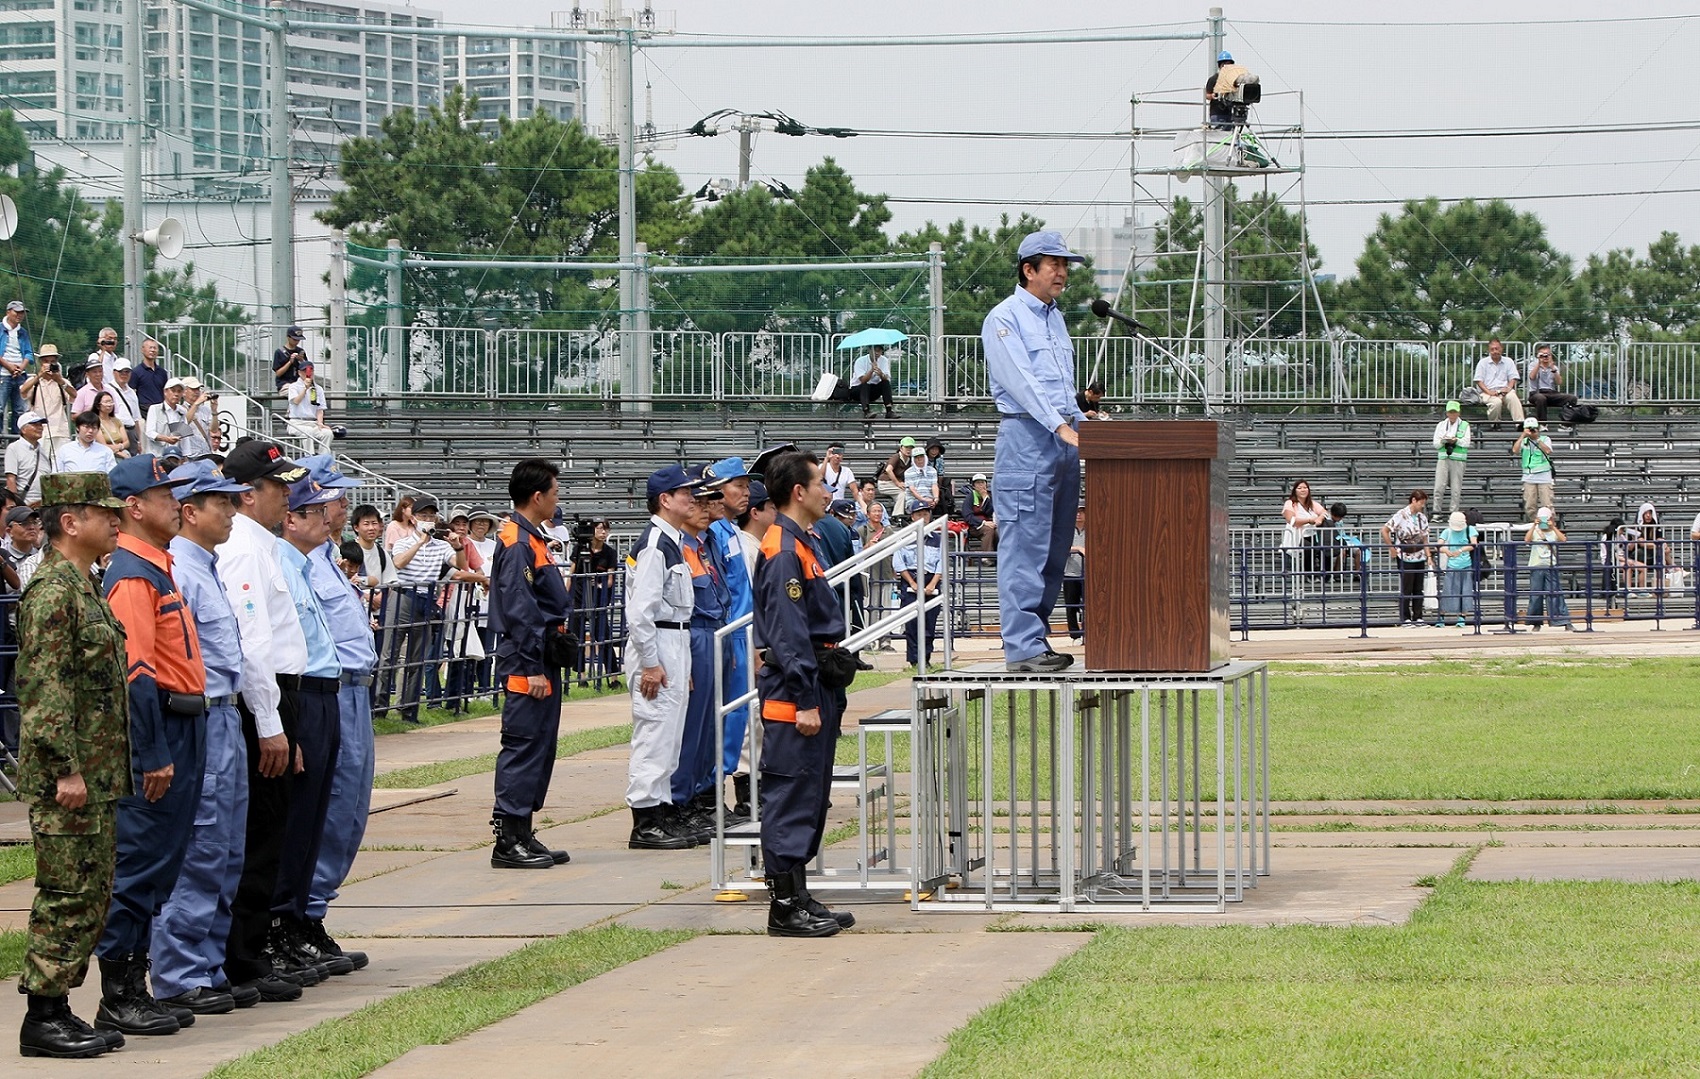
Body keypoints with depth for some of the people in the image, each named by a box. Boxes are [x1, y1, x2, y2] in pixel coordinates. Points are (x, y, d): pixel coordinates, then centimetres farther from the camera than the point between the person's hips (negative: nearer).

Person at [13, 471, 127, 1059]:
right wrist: (67, 768, -23)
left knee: (92, 894, 12)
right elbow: (47, 689, -21)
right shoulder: (53, 591, -15)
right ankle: (43, 1018, -3)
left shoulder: (84, 587, 17)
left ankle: (57, 1008, 16)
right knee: (68, 895, -7)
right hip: (67, 775, -10)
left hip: (95, 775, 10)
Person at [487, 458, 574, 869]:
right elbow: (518, 611, -19)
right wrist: (532, 668, -20)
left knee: (540, 747, 12)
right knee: (523, 746, -9)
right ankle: (509, 841, -7)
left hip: (544, 660, 10)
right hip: (527, 663, -10)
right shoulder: (516, 543, -15)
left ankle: (522, 835, 16)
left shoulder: (533, 539, 17)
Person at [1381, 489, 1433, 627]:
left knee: (1418, 589, 7)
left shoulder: (1422, 517, 9)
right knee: (1406, 589, -2)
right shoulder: (1401, 515, -10)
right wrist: (1392, 549, -11)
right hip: (1405, 558, -6)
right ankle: (1405, 619, 5)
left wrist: (1429, 556, 6)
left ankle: (1418, 618, 12)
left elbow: (1424, 539, 14)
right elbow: (1384, 531, -11)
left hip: (1419, 557, 6)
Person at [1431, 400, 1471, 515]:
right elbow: (1436, 444, 8)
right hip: (1443, 459, 1)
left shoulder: (1464, 425, 9)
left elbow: (1466, 443, 0)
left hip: (1458, 460, -1)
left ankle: (1453, 513, 2)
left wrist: (1456, 440, -17)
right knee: (1439, 487, -8)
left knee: (1455, 489, -2)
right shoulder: (1441, 425, 14)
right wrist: (1443, 441, -13)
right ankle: (1436, 512, -6)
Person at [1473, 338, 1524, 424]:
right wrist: (1488, 392, -14)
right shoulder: (1482, 362, 12)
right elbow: (1479, 381, 3)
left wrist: (1509, 388, -11)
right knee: (1496, 402, -36)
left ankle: (1520, 423, -44)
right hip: (1489, 393, -2)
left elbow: (1513, 378, 12)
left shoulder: (1508, 362, 18)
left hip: (1504, 390, 2)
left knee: (1512, 397, -34)